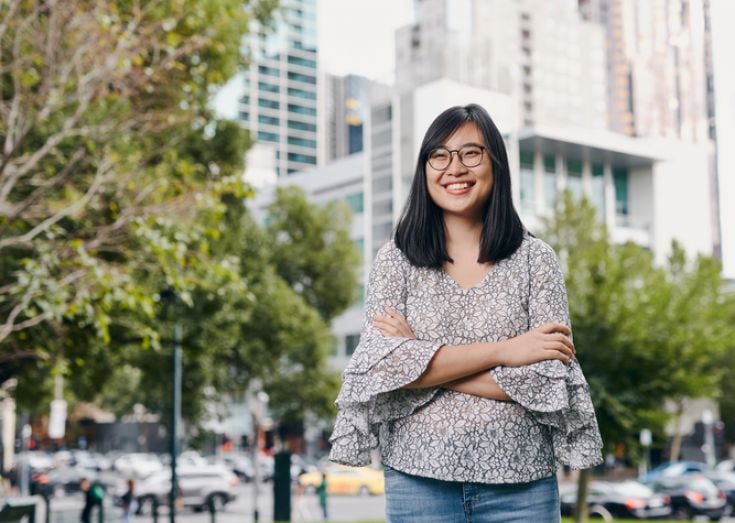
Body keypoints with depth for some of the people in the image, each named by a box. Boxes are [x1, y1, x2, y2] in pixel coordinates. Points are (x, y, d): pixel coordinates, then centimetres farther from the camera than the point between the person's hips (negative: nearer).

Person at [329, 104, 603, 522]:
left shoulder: (535, 259, 0)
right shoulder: (396, 260, 2)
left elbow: (550, 381, -9)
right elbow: (381, 367, -10)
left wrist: (422, 361, -11)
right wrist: (500, 350, -15)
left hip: (520, 481, 0)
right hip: (420, 479, 1)